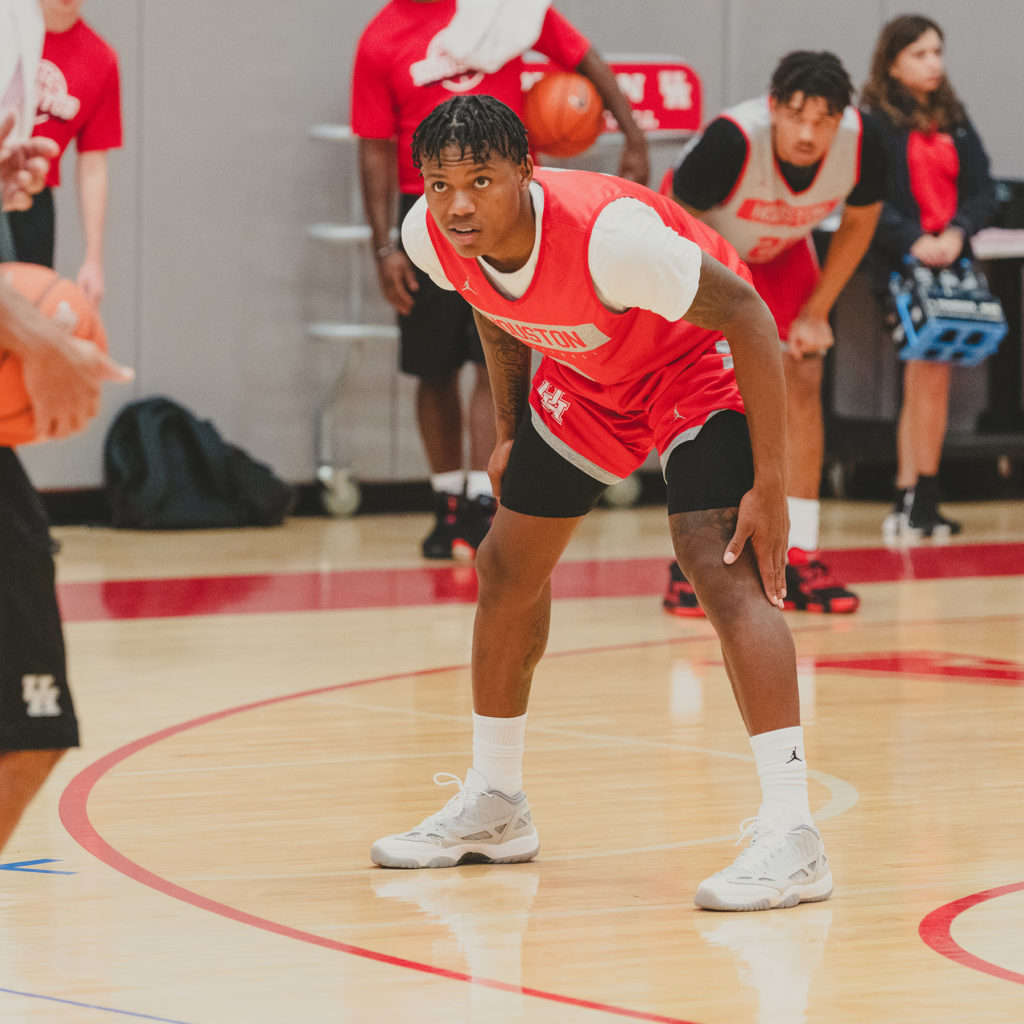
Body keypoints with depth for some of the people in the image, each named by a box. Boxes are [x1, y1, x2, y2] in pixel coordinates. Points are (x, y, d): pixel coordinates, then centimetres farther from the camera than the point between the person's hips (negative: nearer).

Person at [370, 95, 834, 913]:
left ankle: (792, 838, -29)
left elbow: (748, 316, -29)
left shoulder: (608, 233, -39)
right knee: (507, 566, 12)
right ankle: (494, 807, 32)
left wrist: (771, 486, -30)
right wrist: (510, 430, 12)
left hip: (700, 363, -7)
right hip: (589, 376, 7)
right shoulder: (430, 238, -20)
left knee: (719, 565, -25)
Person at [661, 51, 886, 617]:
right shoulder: (730, 141, -40)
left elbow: (858, 222, -6)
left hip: (781, 253, 4)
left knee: (801, 381, -4)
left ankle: (798, 559, 2)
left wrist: (815, 313, -7)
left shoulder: (861, 145, -29)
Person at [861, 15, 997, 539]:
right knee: (930, 374, -12)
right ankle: (920, 502, -5)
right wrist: (913, 241, -21)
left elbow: (983, 190, 9)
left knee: (921, 380, 6)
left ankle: (908, 501, 10)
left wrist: (957, 232, -10)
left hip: (950, 261, 5)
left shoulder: (953, 121, 13)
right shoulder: (874, 123, -3)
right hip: (901, 263, -5)